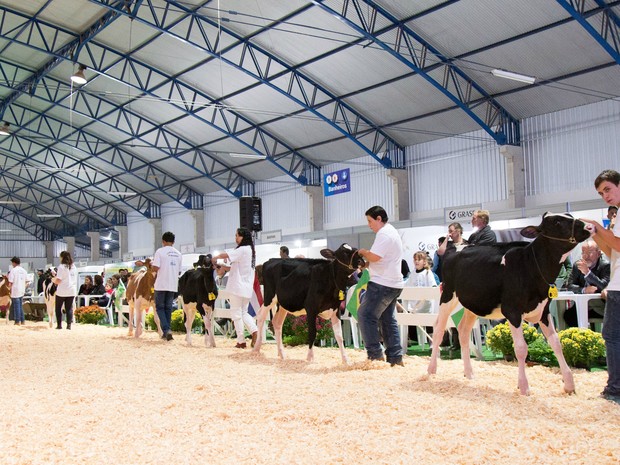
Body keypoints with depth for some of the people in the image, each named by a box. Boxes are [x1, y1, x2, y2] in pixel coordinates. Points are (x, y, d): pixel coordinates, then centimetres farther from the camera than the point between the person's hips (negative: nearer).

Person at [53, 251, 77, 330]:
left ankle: (59, 325, 9)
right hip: (72, 291, 5)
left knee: (58, 308, 10)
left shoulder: (62, 267, -10)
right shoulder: (74, 267, 8)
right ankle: (69, 325, 2)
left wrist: (53, 280, 6)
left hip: (62, 291, -5)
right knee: (69, 308, 7)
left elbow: (58, 281, -14)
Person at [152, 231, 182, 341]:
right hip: (173, 285, 4)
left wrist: (151, 266, 7)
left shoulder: (160, 251, -7)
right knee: (168, 307, 13)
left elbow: (155, 268, -15)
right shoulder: (178, 254, 9)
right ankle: (167, 332, 14)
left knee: (160, 307, 6)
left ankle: (166, 329, -10)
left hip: (161, 285, -4)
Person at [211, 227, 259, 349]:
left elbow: (225, 255, -20)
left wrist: (215, 258, 0)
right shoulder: (250, 250, 15)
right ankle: (254, 331, -6)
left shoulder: (242, 249, -13)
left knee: (237, 314, 0)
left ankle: (241, 341, 3)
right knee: (244, 312, 15)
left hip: (237, 287, -8)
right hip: (247, 288, 9)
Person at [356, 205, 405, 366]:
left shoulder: (383, 233, -13)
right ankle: (395, 357, 14)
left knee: (365, 315, -6)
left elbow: (374, 257, -22)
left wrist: (363, 252, -3)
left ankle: (375, 354, -5)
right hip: (394, 283, 11)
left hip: (382, 283, -11)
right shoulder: (392, 231, 21)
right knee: (388, 319, 13)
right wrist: (366, 254, 12)